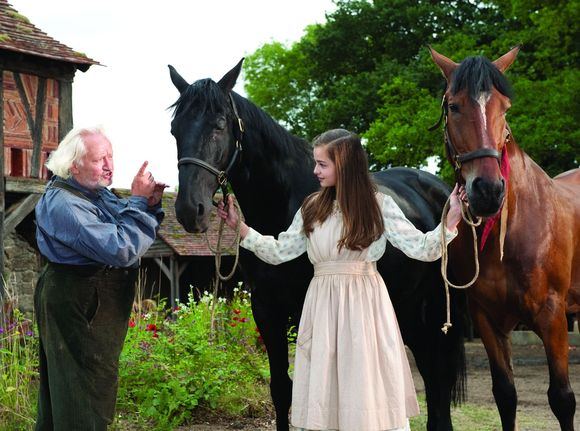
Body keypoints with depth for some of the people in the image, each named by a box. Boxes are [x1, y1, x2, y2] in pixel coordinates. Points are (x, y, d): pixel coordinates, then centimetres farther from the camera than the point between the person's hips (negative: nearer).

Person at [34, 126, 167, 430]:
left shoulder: (98, 193, 8)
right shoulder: (64, 205, -23)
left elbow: (134, 236, 15)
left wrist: (149, 205, -5)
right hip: (76, 311, -10)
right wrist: (138, 201, -22)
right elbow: (121, 250, -31)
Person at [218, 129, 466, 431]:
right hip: (323, 304, 3)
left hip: (364, 304, -3)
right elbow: (279, 252, 12)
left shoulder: (378, 205, -1)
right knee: (323, 389, 6)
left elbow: (421, 249, -5)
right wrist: (239, 227, 8)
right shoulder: (312, 208, 8)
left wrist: (450, 221, -18)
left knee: (371, 389, -1)